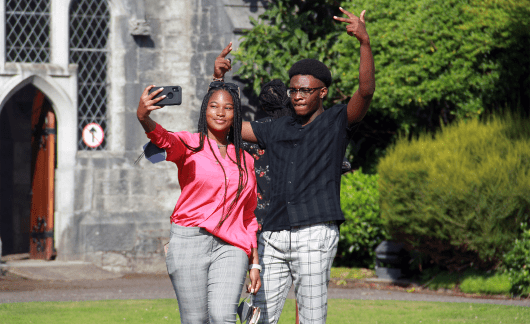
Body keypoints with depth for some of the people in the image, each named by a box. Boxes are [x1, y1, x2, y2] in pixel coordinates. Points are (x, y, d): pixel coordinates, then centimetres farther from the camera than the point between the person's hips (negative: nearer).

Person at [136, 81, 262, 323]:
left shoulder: (245, 161, 16)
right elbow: (164, 139, -21)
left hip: (230, 247, 2)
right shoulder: (189, 145, 3)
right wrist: (144, 118, -44)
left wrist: (254, 264, 16)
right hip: (189, 240, -2)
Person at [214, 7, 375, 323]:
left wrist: (365, 41, -25)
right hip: (274, 237, 5)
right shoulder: (277, 130, 19)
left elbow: (366, 91, -12)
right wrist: (218, 80, 16)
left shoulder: (337, 122, 5)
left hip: (314, 234, -5)